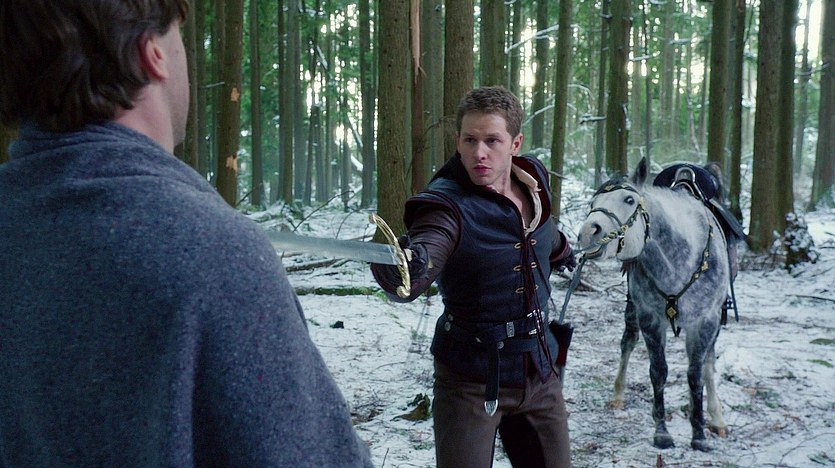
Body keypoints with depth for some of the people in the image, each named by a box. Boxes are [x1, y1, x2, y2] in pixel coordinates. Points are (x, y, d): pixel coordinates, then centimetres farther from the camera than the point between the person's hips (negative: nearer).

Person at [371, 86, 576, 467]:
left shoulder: (534, 181, -3)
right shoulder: (447, 206, -21)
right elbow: (410, 282, -39)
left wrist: (559, 249, 40)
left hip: (538, 370, 6)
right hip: (472, 380, -6)